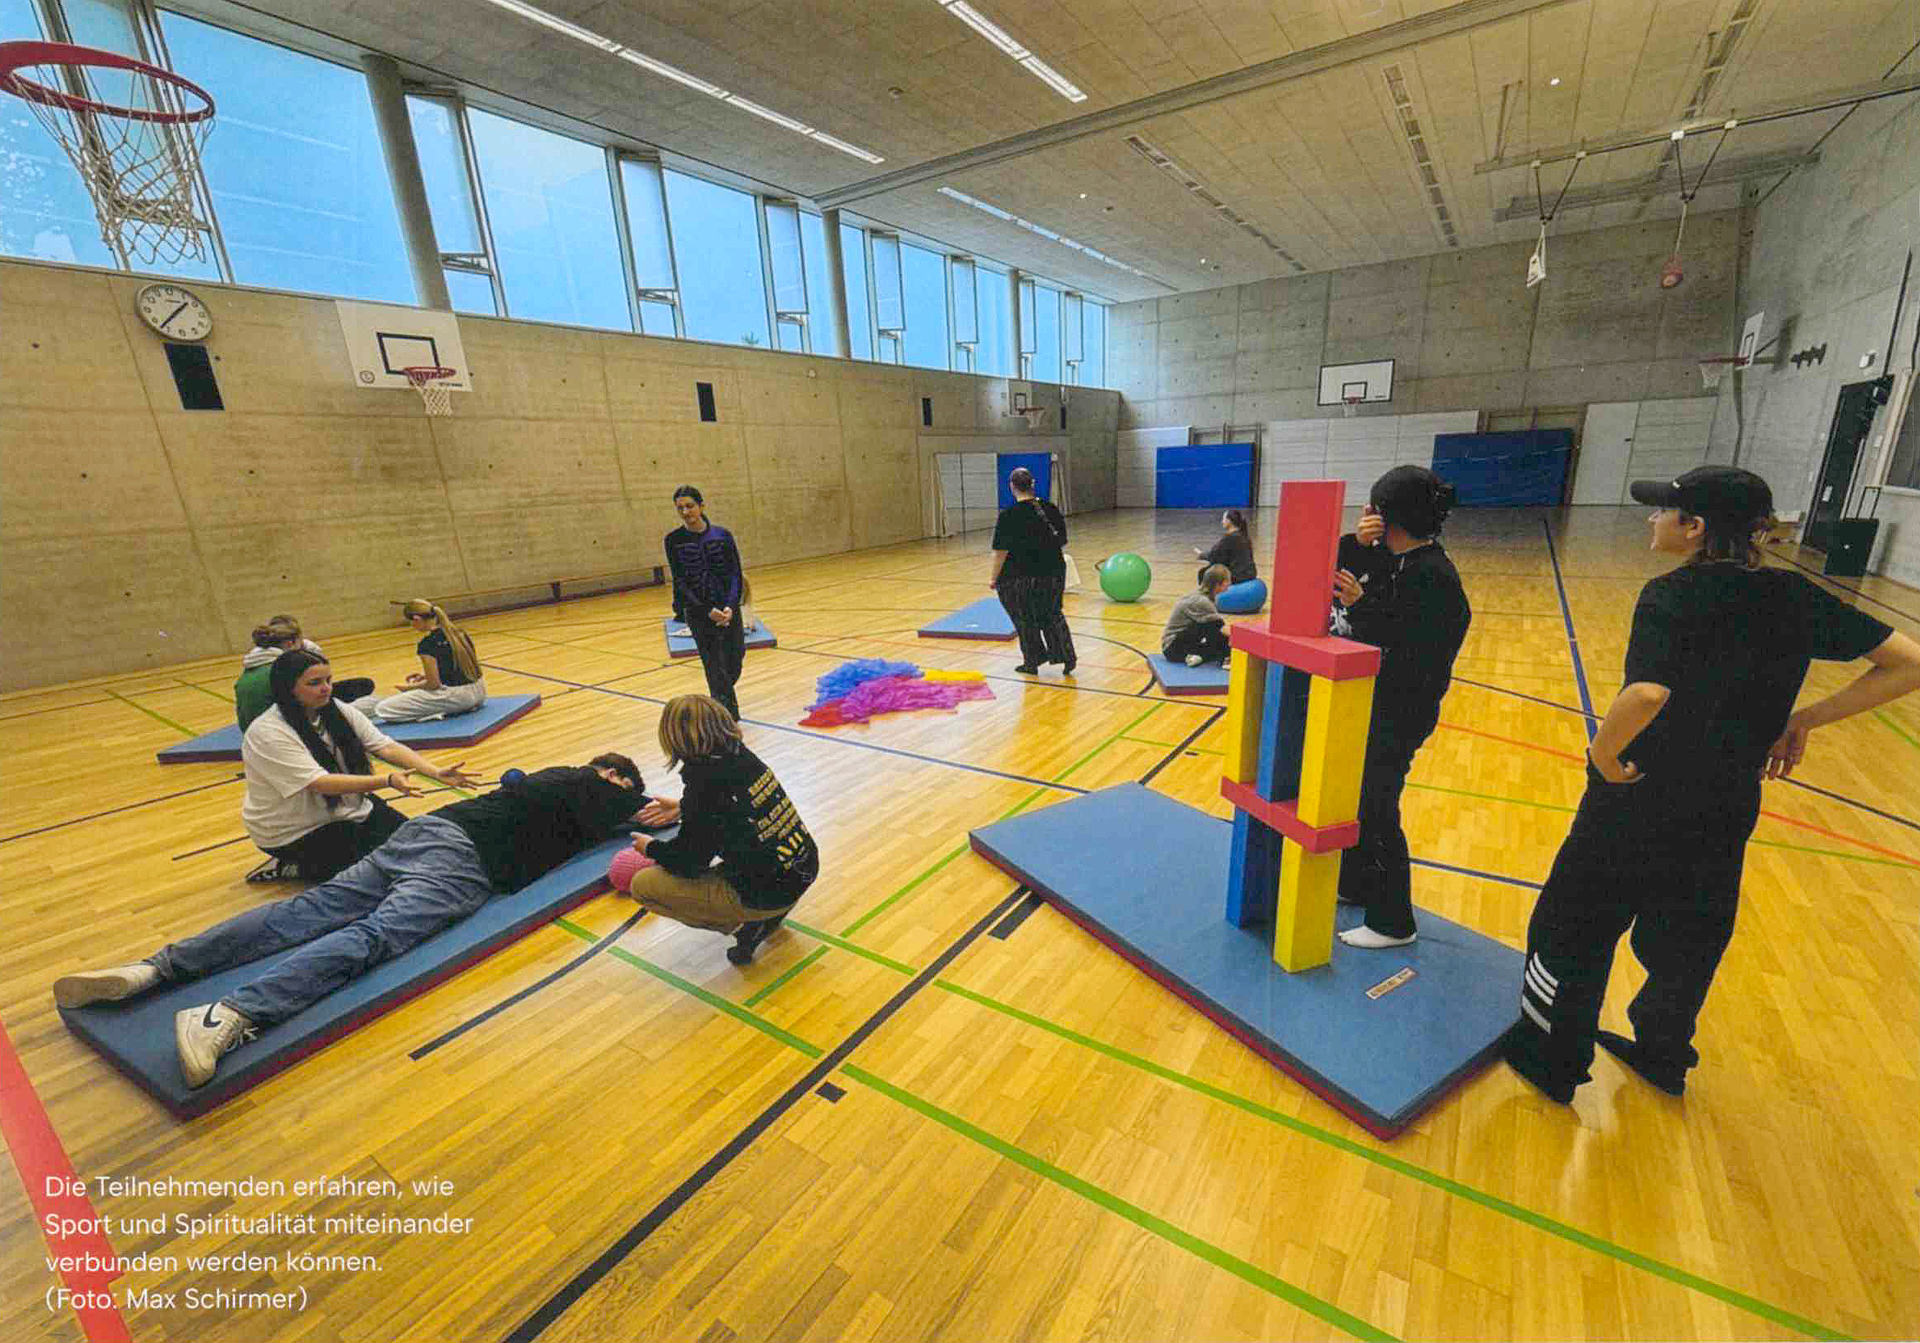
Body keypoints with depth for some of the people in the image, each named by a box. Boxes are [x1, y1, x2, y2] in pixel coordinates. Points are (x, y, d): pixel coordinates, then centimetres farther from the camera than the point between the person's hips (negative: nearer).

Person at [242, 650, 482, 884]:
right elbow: (321, 783, -31)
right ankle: (295, 868, 6)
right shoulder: (267, 734, -22)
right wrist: (387, 781, -44)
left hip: (347, 808, 7)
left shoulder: (339, 712, -2)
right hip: (295, 833, -7)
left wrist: (436, 772, -25)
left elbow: (386, 747, -10)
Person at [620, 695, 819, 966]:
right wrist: (683, 808, 30)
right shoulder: (741, 755, 1)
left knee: (641, 885, 1)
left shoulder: (703, 783, -20)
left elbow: (689, 863, -9)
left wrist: (651, 848, 10)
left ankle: (744, 926, 0)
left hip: (770, 892, -8)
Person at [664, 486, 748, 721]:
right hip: (698, 612, -2)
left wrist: (731, 606, -16)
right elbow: (680, 582, -4)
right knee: (717, 669, -3)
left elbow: (736, 574, -1)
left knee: (735, 663, 11)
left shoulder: (722, 535, 0)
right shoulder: (674, 540, -2)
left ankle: (723, 700, 42)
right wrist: (707, 611, -14)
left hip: (728, 609, 2)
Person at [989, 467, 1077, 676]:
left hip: (1021, 578, -5)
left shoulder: (1009, 515, -14)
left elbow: (1001, 551, -16)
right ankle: (1067, 657, 11)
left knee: (1025, 620, 10)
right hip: (1053, 573, 5)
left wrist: (994, 578, -7)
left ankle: (1032, 663, 19)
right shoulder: (1050, 509, 2)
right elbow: (1062, 542, 9)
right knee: (1051, 615, 19)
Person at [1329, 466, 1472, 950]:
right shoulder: (1384, 556, 5)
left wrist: (1361, 606, -31)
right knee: (1351, 797, 20)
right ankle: (1355, 884, 40)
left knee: (1376, 812, 1)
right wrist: (1356, 543, -11)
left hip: (1396, 716, -9)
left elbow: (1409, 653, -25)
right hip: (1366, 701, 9)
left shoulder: (1433, 577, -21)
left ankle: (1392, 923, 19)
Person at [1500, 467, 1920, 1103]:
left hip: (1637, 807, -6)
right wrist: (1803, 719, 4)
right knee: (1686, 943, 25)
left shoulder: (1671, 596, -20)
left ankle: (1551, 1063, 28)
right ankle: (1662, 1057, 46)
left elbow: (1646, 693, -37)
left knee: (1575, 930, 13)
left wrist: (1603, 751, -21)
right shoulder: (1793, 597, 0)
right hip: (1724, 817, 7)